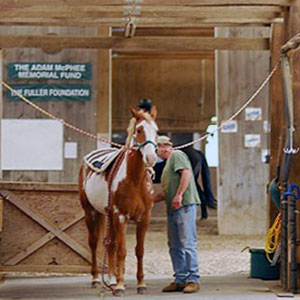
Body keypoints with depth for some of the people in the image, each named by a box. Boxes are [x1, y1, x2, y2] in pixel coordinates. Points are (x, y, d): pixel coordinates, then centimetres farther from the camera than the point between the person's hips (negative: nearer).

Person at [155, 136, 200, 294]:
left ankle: (193, 280, -11)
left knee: (188, 243, -11)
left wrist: (179, 195, -23)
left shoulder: (177, 155, -1)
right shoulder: (168, 163, 27)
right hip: (172, 209, 10)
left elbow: (187, 173, -17)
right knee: (174, 246, 9)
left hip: (185, 205, -10)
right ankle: (180, 279, 12)